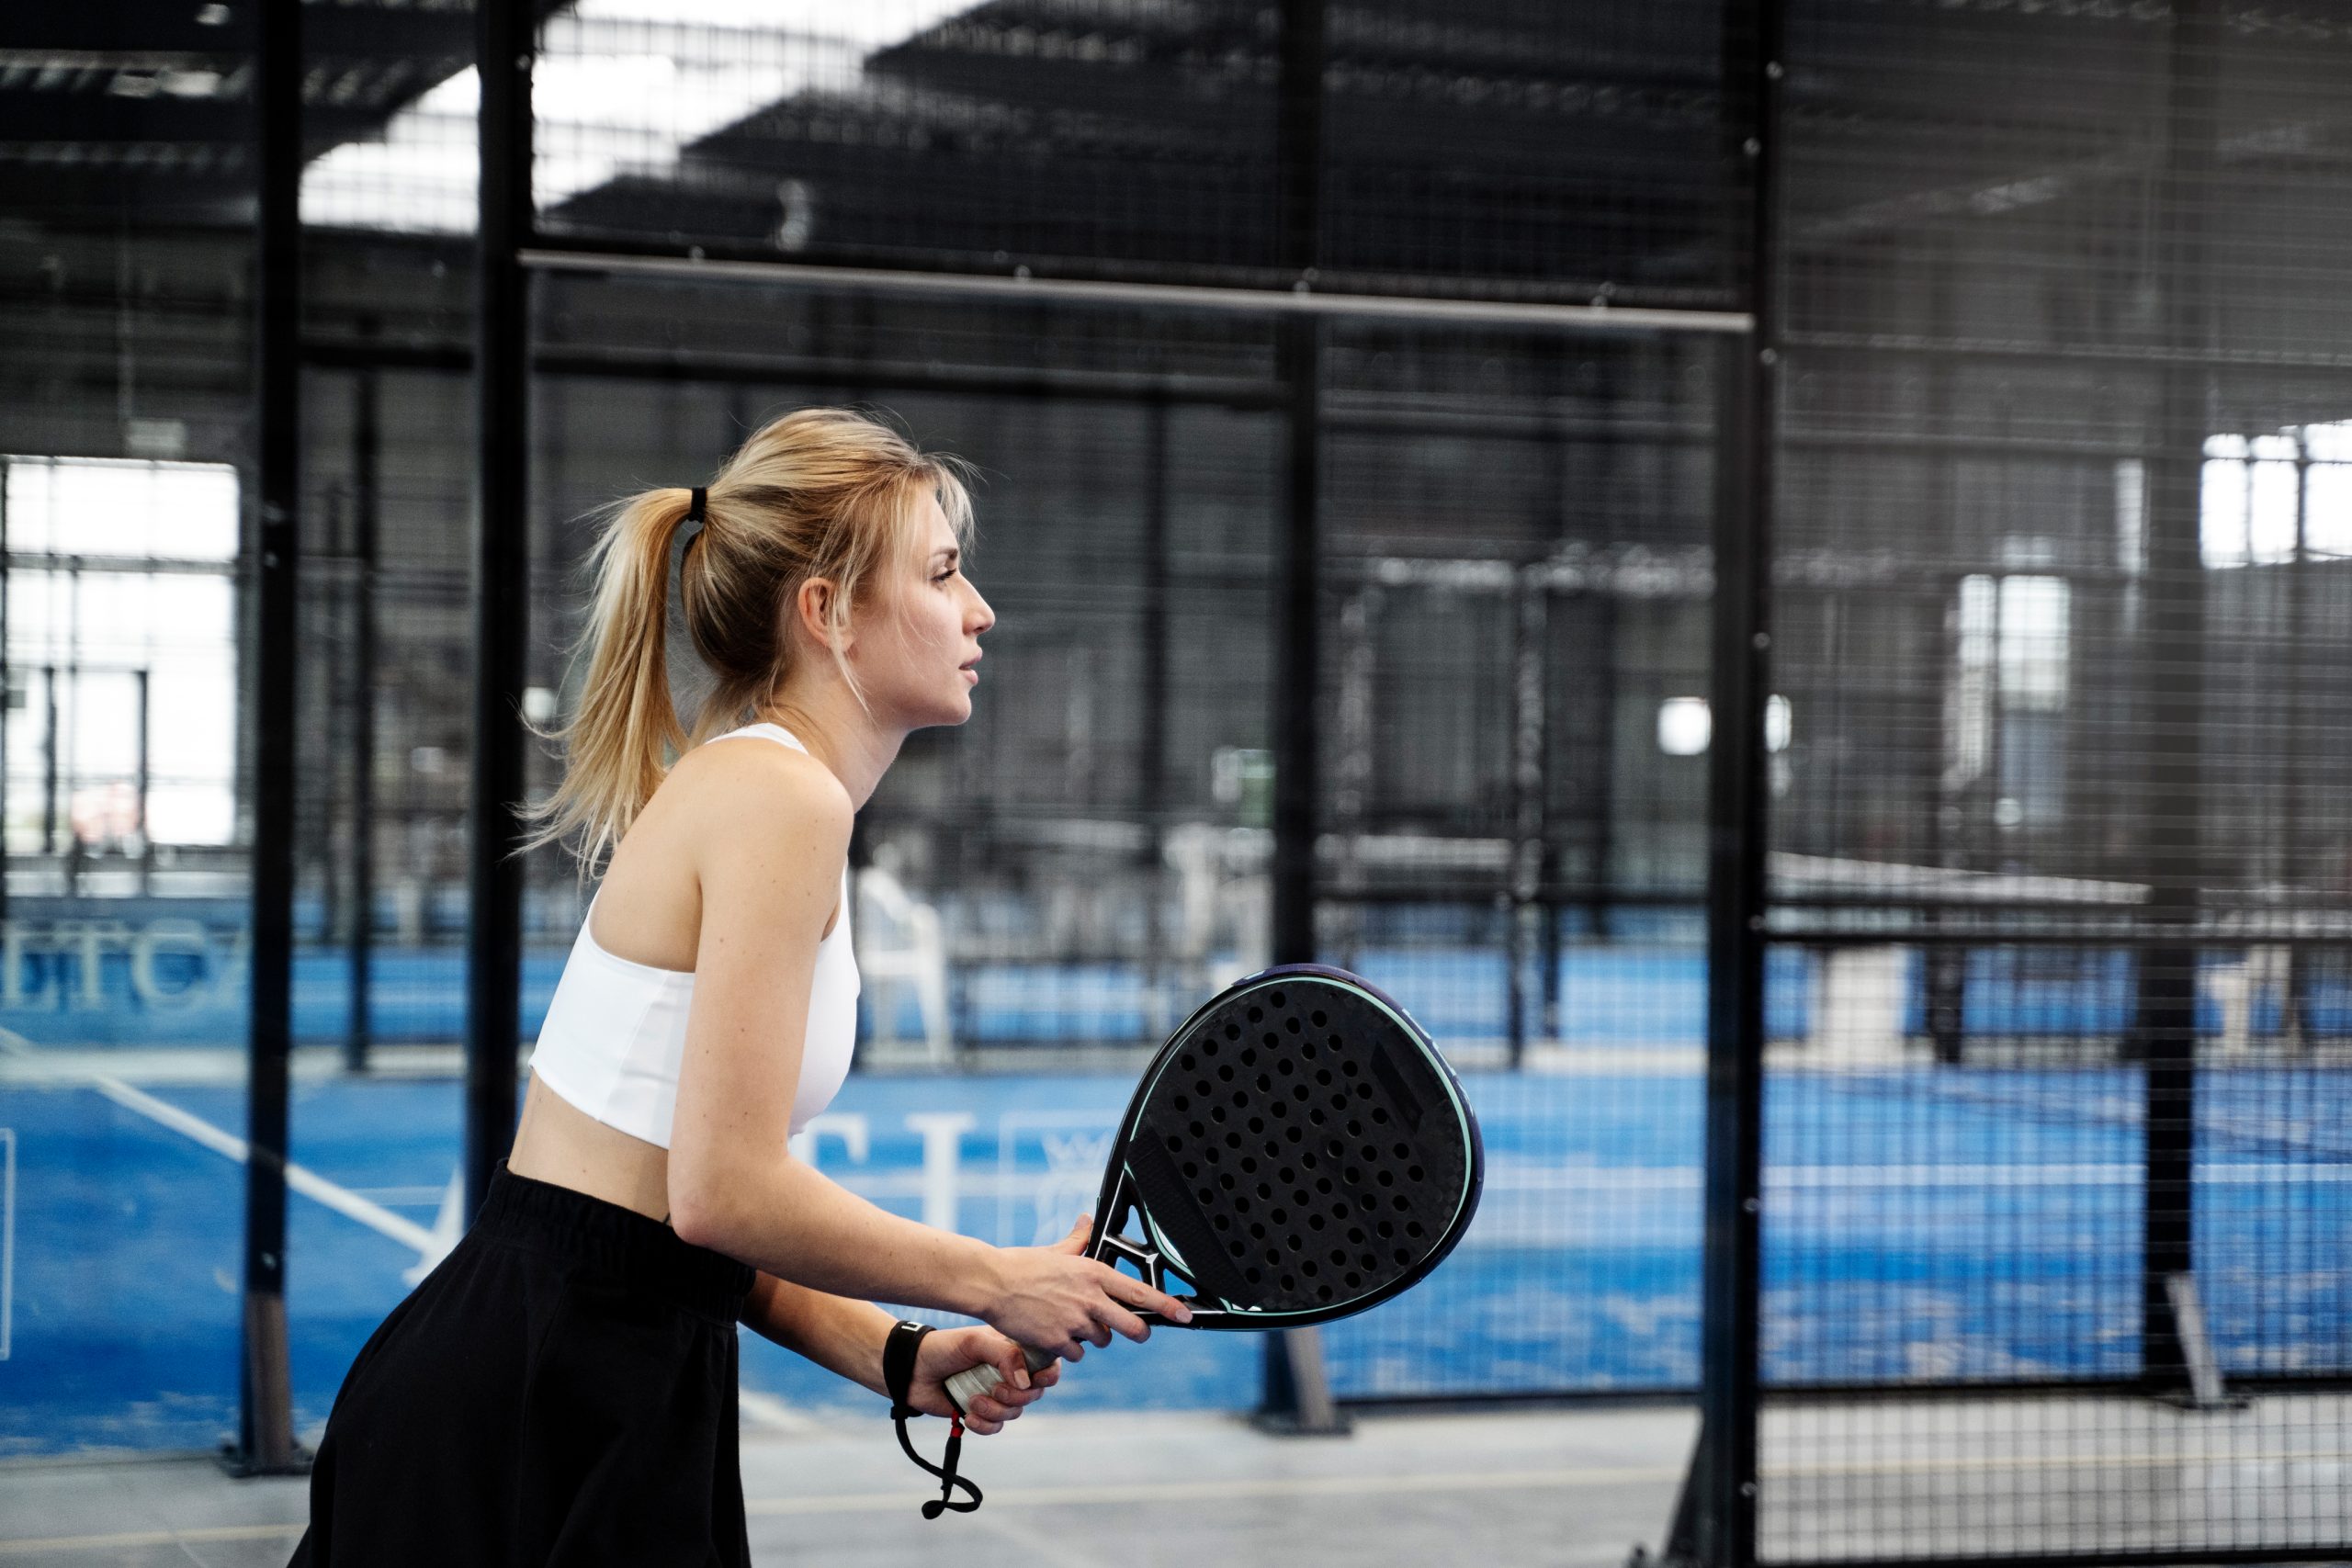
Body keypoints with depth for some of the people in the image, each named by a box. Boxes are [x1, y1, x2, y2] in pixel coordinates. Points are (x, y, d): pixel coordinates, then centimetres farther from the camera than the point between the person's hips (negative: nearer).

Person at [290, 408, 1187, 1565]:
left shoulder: (739, 787, 14)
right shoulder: (780, 799, -15)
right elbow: (724, 1190, -21)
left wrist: (896, 1354, 2)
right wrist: (994, 1283, -11)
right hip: (544, 1417, -9)